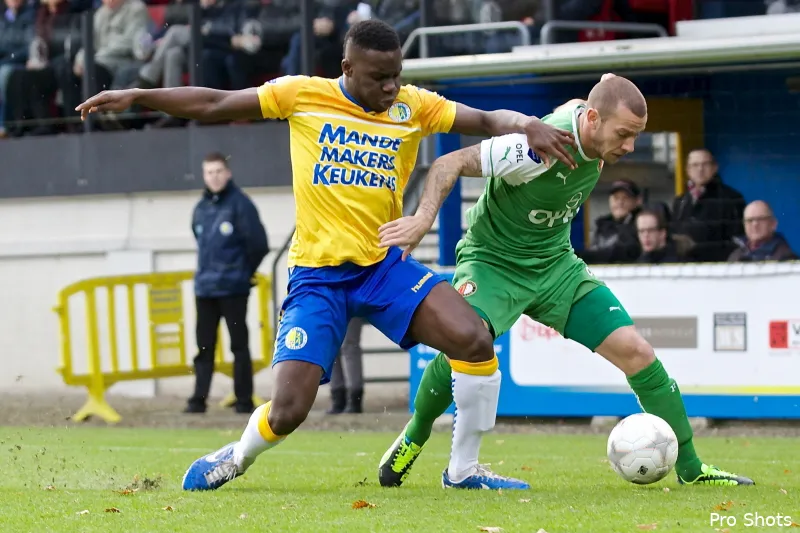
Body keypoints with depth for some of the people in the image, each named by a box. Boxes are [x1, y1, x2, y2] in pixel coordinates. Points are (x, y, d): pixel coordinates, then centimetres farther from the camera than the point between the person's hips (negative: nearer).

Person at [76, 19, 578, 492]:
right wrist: (136, 96, -2)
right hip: (317, 276, -2)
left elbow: (488, 120, -1)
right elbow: (213, 104, 2)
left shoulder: (414, 106, 1)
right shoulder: (304, 95, -2)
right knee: (287, 411, -13)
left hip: (384, 266, 2)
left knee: (475, 339, -21)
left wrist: (526, 125, -23)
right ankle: (238, 456, 24)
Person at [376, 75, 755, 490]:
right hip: (493, 260, -7)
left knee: (635, 351, -4)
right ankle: (414, 438, -14)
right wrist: (424, 217, -41)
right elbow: (451, 163, -29)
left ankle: (690, 468, 8)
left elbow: (569, 108, 16)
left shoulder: (582, 113, -9)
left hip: (554, 263, 7)